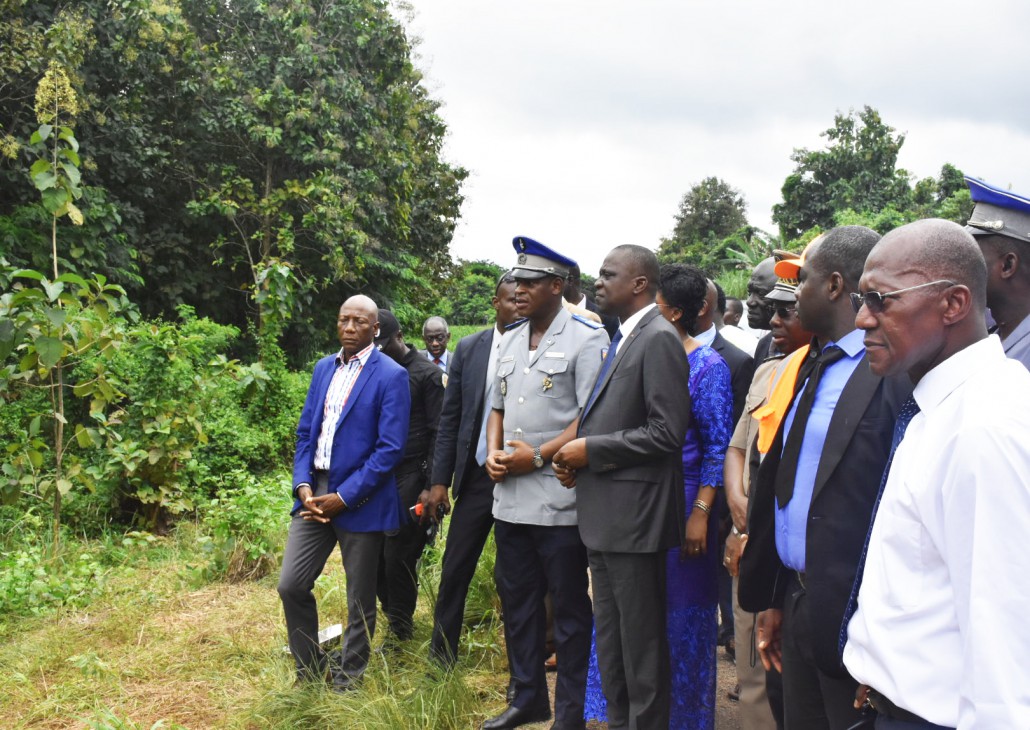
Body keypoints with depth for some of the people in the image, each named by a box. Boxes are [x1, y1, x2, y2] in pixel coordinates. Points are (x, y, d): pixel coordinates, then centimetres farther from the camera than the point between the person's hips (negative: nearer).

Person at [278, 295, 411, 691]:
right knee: (291, 585, 5)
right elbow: (306, 432, 12)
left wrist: (343, 497, -16)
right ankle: (309, 669, 25)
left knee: (359, 599, 8)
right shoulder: (323, 368, 11)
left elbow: (390, 448, -14)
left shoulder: (391, 376, -9)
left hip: (358, 499, -5)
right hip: (314, 491, 6)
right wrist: (303, 485, -4)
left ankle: (347, 680, 27)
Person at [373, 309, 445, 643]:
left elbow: (438, 434, -7)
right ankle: (391, 613, 28)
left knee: (399, 556, -4)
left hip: (410, 477, -5)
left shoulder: (427, 374, -5)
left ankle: (400, 630, 12)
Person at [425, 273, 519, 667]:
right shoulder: (469, 349, 4)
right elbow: (450, 419, 6)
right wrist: (439, 481, 3)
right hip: (475, 476, 3)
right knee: (455, 571, 9)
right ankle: (441, 657, 24)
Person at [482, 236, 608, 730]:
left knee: (569, 610, 6)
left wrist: (537, 457, -16)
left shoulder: (586, 339, -9)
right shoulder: (510, 341, 13)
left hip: (558, 500, -7)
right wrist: (494, 451, 0)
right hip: (509, 498, 7)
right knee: (517, 602, 16)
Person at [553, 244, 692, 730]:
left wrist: (590, 450, -15)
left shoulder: (659, 339, -14)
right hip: (604, 513, 9)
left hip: (635, 513, -9)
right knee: (610, 637, 19)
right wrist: (578, 457, 4)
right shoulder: (622, 338, 15)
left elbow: (666, 432, -20)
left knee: (641, 640, 3)